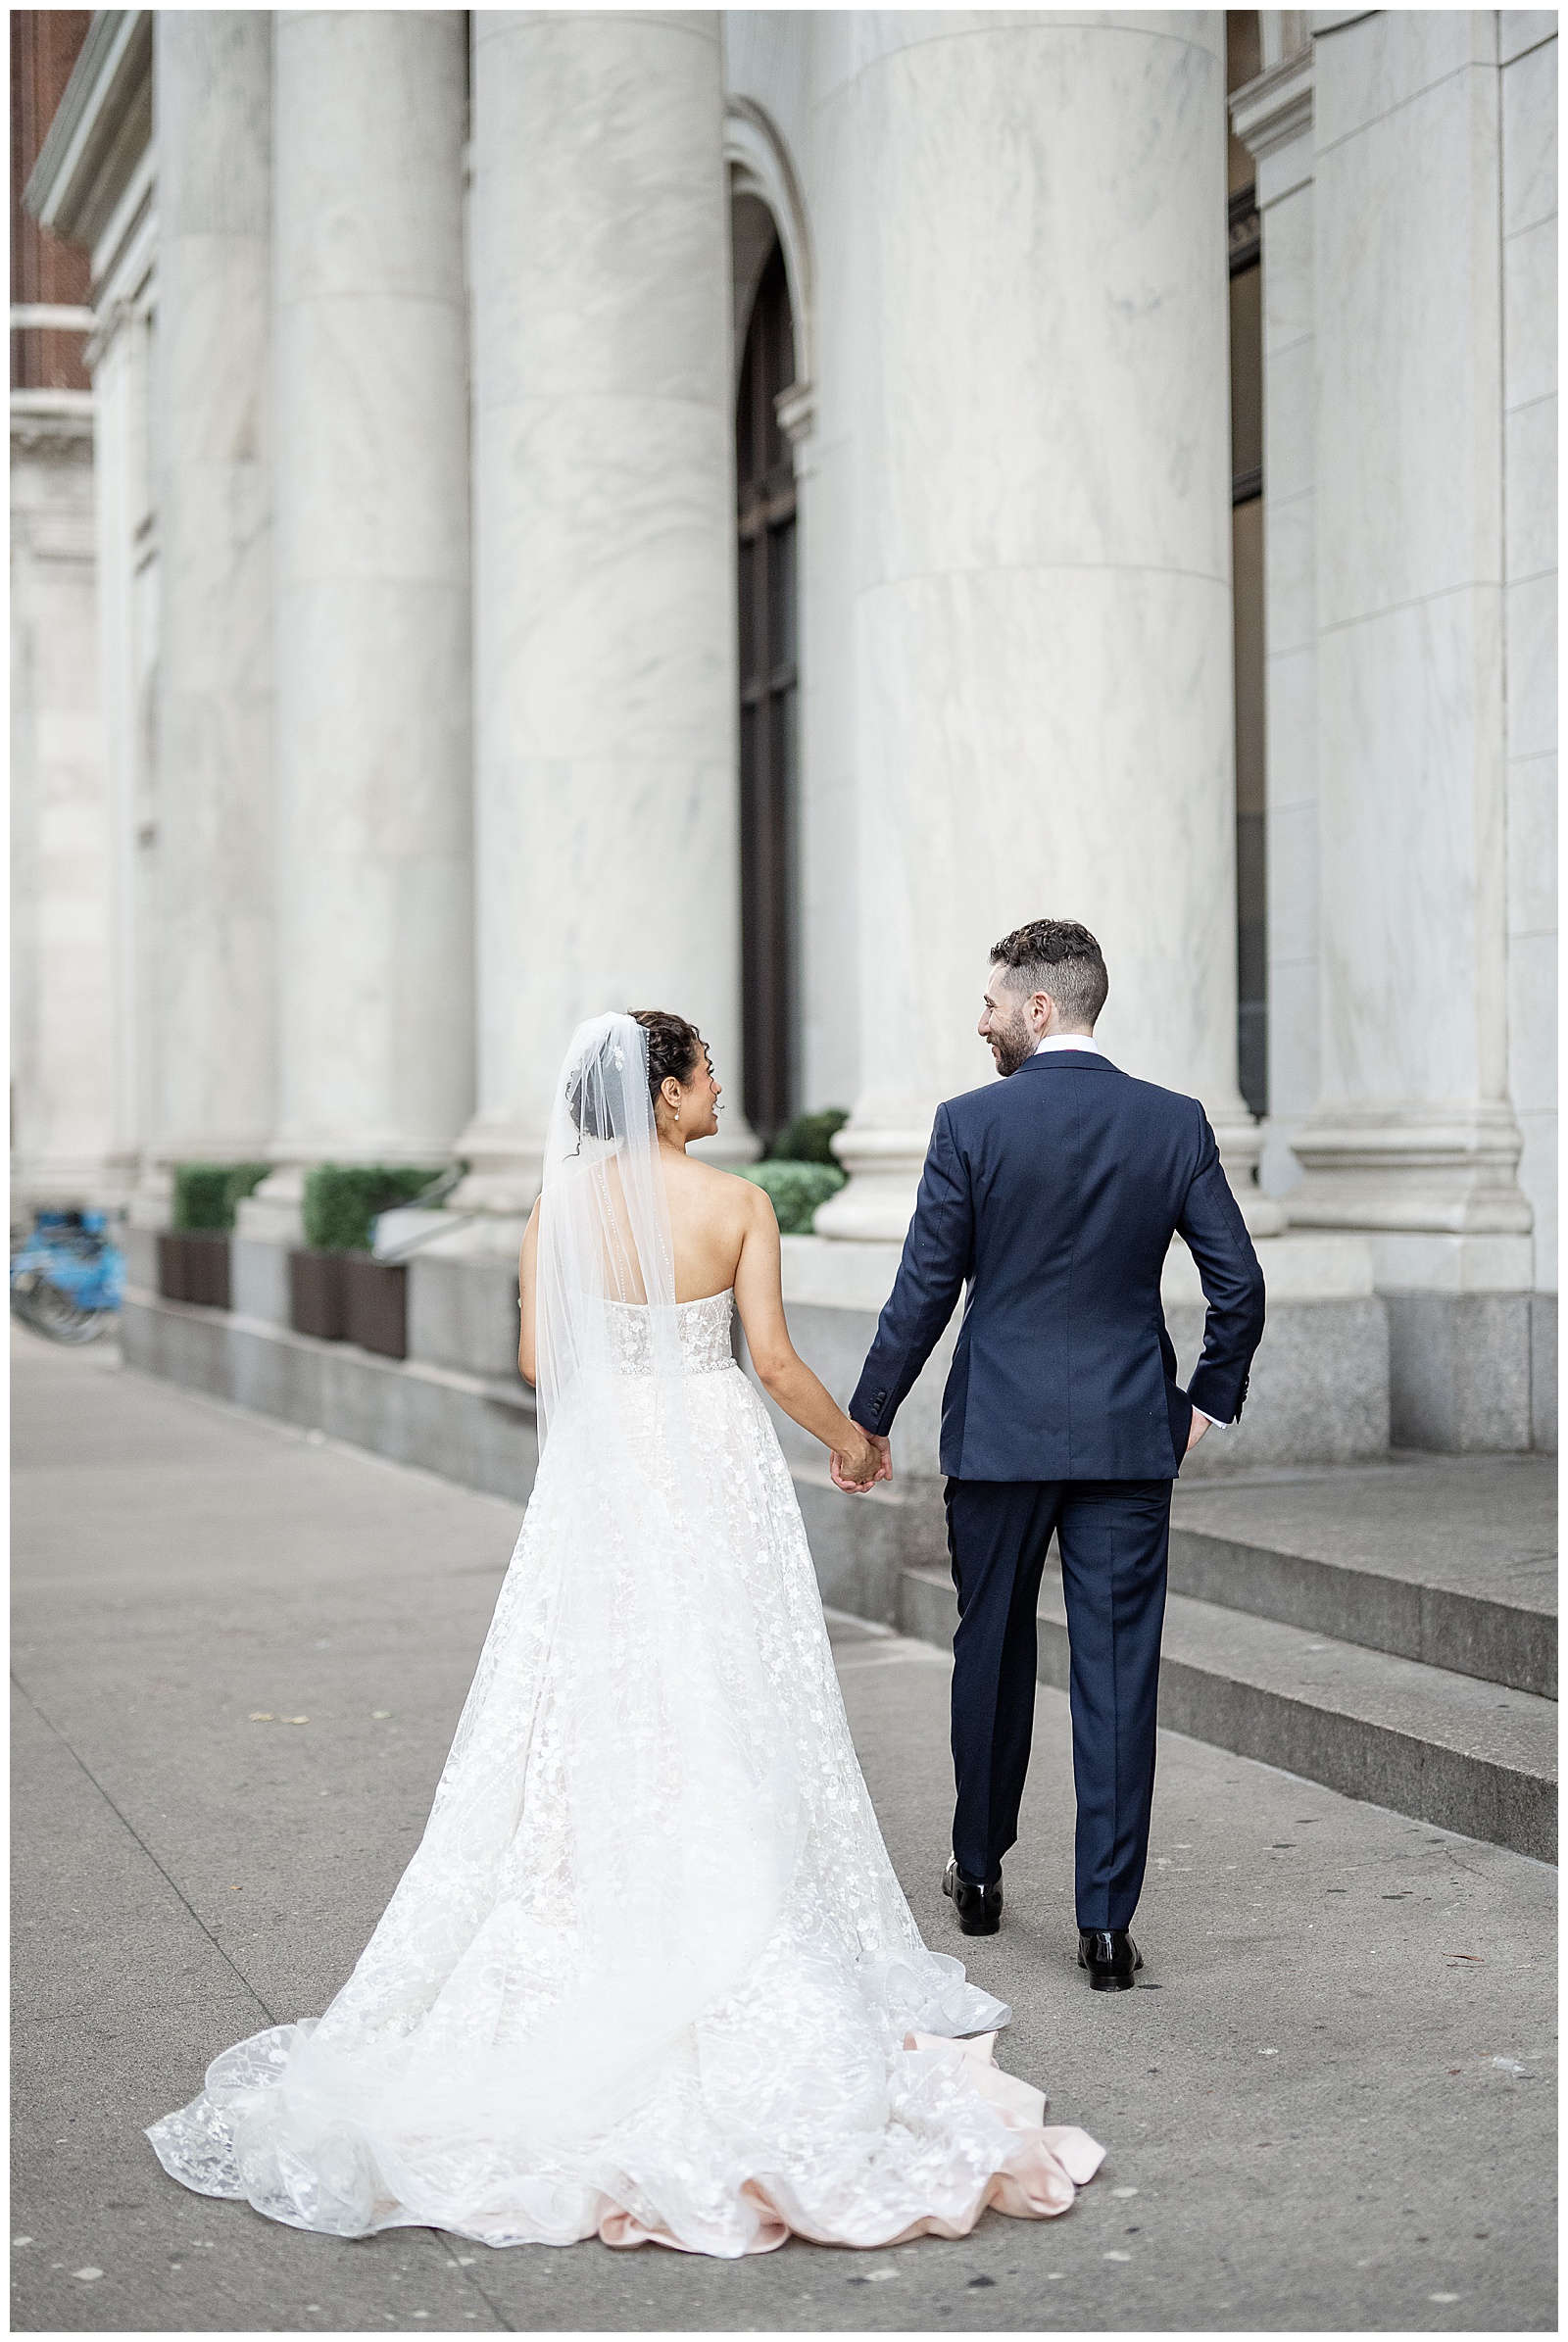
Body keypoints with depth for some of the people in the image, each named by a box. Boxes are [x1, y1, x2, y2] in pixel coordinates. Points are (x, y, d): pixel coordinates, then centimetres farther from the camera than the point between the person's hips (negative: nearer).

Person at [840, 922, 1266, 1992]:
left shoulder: (972, 1123, -8)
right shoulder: (1176, 1122, -1)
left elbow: (925, 1291, -6)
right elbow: (1240, 1283, 0)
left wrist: (868, 1419, 5)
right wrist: (1210, 1400, 15)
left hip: (999, 1432, -1)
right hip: (1131, 1439, 1)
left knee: (993, 1653, 16)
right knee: (1118, 1674, 2)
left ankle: (981, 1872, 32)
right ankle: (1108, 1922, 0)